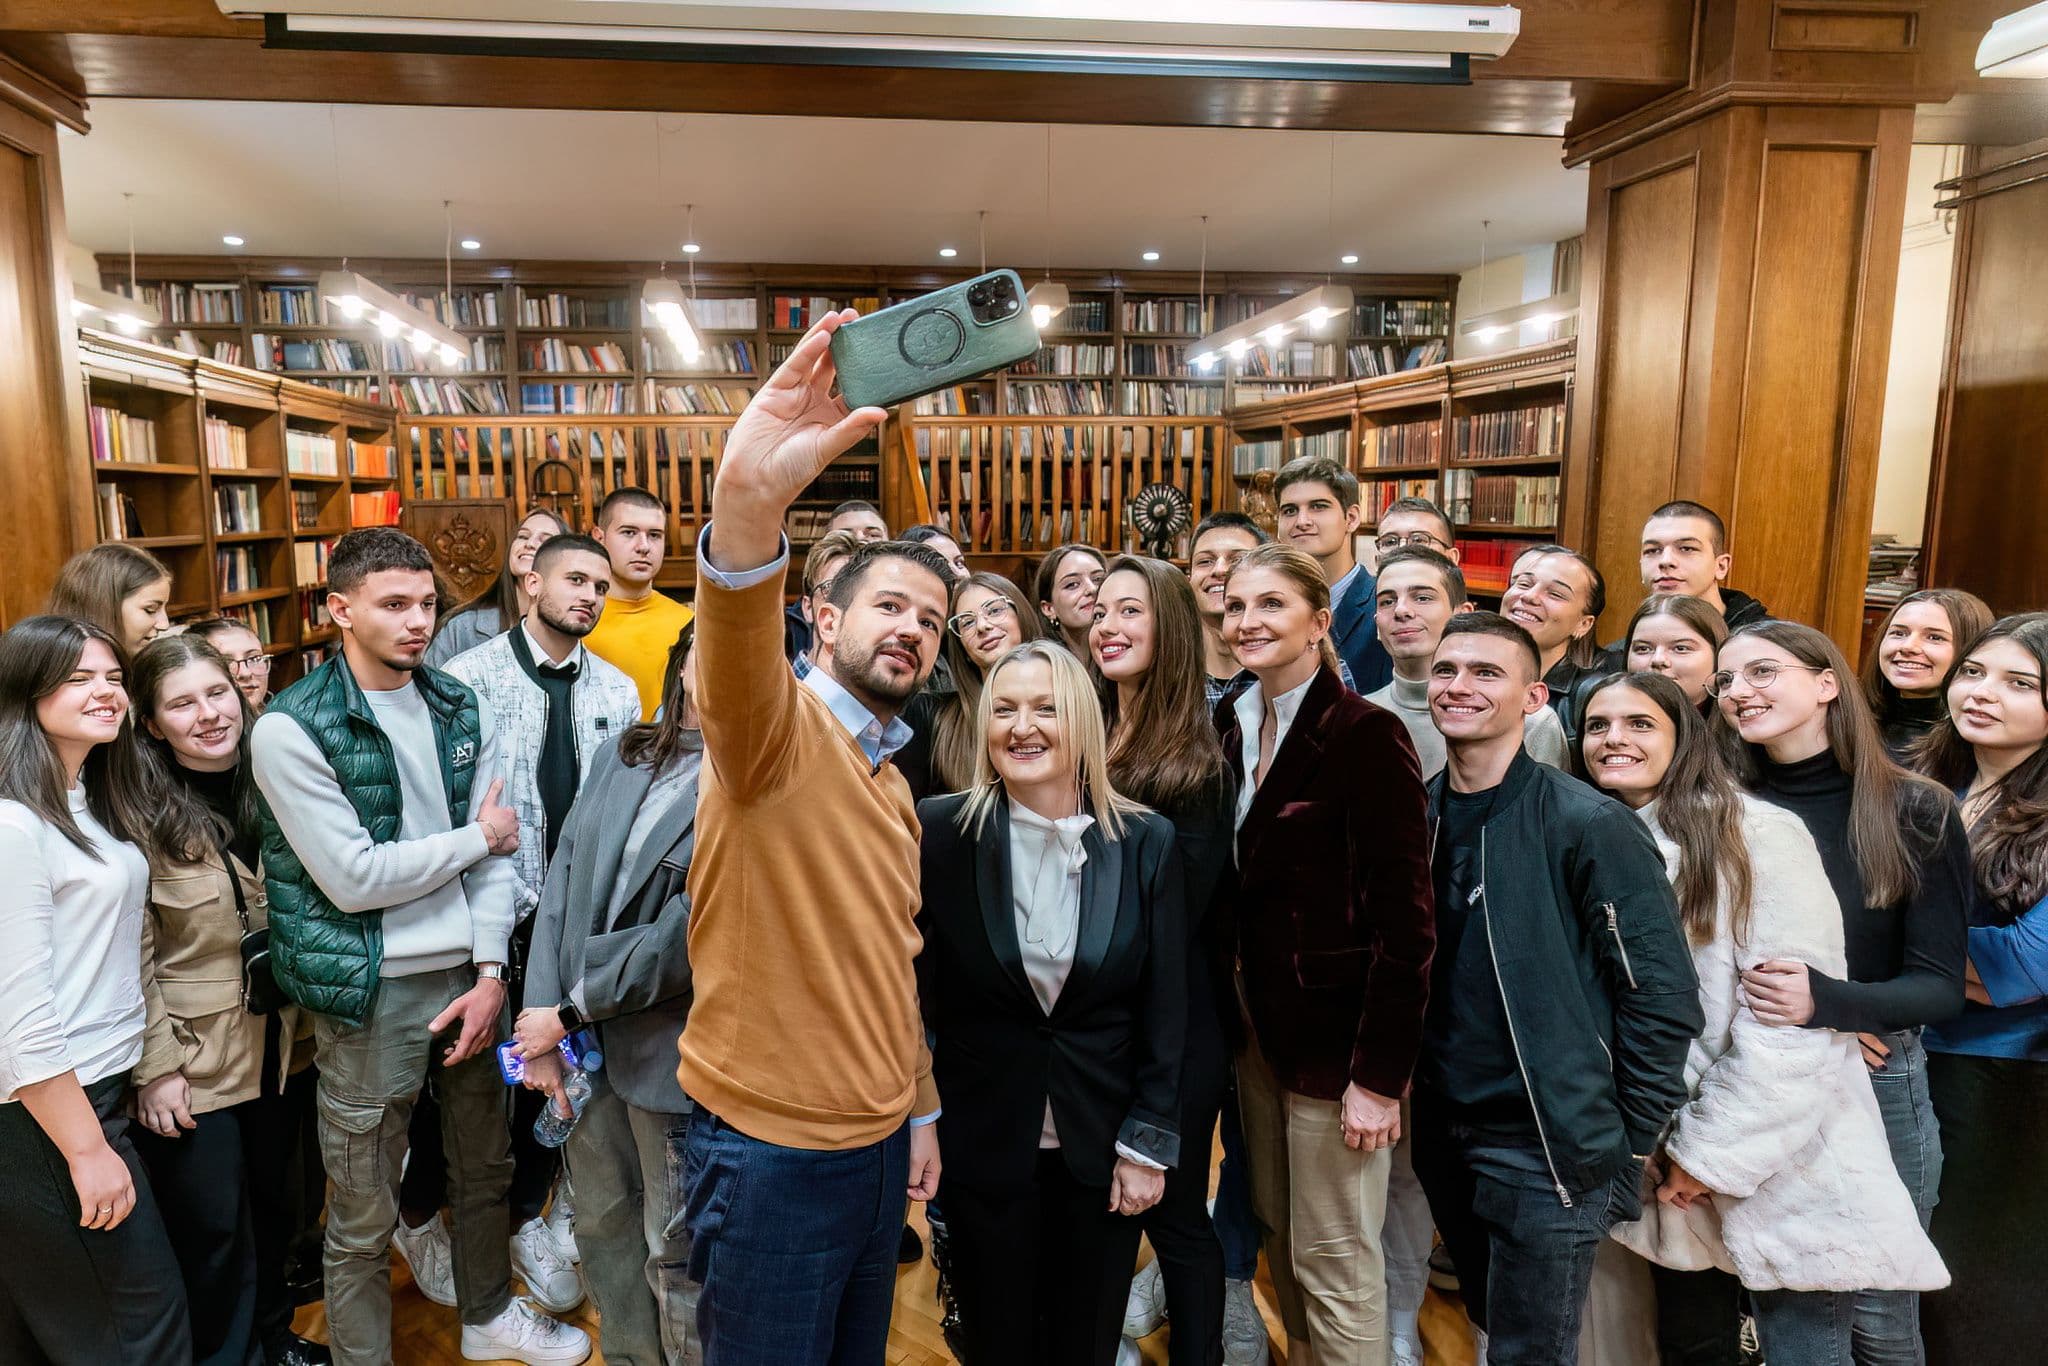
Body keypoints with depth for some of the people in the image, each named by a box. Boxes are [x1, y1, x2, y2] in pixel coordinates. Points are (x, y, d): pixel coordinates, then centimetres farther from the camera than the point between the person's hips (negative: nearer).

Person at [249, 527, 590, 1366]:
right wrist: (477, 837, -7)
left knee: (485, 1166, 21)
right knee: (363, 1217, 8)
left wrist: (492, 971, -6)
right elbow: (353, 879, -17)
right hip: (371, 991, -5)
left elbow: (497, 853, 2)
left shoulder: (460, 710, 4)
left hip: (467, 974, 5)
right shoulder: (291, 730, -12)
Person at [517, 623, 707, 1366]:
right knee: (603, 1223, 22)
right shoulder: (621, 752, 4)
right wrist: (541, 1015, -6)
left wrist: (568, 1013, -11)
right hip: (580, 1033, 6)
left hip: (670, 1049, -6)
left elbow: (690, 933, -17)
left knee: (675, 1253, 9)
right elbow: (565, 874, 1)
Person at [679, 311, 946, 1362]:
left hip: (877, 1148, 8)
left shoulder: (891, 784, 11)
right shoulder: (775, 730, -14)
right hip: (771, 1156, -7)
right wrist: (748, 511, -57)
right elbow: (736, 664, -39)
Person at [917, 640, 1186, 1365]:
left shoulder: (1145, 841, -6)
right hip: (982, 1143, -1)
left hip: (1103, 1146, 1)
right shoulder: (941, 830, -10)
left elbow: (1166, 1009, -2)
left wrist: (1149, 1144, -3)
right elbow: (911, 985, -4)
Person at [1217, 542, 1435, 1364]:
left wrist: (1378, 1073, -19)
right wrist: (1232, 1012, 4)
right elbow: (1234, 892, 10)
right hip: (1259, 1025, 7)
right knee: (1278, 1239, 19)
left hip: (1334, 1031, -7)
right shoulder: (1236, 731, 6)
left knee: (1334, 1262, 6)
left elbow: (1404, 920, -18)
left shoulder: (1365, 734, -16)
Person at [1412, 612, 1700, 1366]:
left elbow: (1664, 996, -14)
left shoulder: (1587, 824, -15)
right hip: (1444, 1133, 6)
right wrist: (1411, 1092, 9)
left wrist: (1622, 1144, -10)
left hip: (1548, 1148, -6)